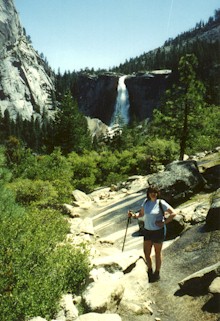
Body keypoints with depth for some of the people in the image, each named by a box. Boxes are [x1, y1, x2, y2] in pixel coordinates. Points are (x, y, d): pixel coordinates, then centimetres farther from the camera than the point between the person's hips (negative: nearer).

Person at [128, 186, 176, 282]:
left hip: (158, 231, -5)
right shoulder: (146, 201, 1)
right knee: (146, 252, 11)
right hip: (147, 230, 5)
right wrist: (133, 215, -9)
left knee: (157, 253, 10)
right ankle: (149, 271, 35)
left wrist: (164, 223, -17)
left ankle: (157, 274, 29)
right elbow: (141, 213, 9)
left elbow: (173, 213, -14)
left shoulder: (161, 203, -14)